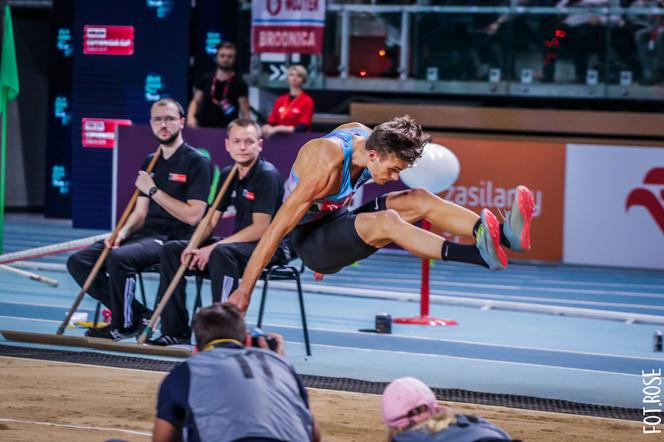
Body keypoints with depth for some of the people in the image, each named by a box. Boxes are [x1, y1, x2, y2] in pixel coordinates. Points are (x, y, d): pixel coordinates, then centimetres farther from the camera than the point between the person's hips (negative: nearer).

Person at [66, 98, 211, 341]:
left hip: (174, 239, -8)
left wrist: (153, 190, -12)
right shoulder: (150, 162, 17)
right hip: (146, 234, 8)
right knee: (78, 262, -6)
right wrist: (122, 232, -4)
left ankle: (122, 326, -13)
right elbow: (140, 213, 17)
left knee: (119, 257, -35)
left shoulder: (196, 162, -5)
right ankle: (138, 315, -4)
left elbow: (193, 215, -14)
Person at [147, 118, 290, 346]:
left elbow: (260, 229, -21)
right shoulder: (228, 175, 9)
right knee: (171, 249, 1)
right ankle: (176, 330, 0)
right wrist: (195, 246, -11)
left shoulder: (267, 175, -15)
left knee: (222, 253, -38)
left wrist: (213, 248, -23)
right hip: (239, 243, 9)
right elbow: (211, 219, 10)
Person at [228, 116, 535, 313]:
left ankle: (503, 235, -25)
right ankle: (476, 254, -52)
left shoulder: (366, 136, -8)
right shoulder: (326, 168, -32)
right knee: (386, 221, -34)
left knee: (420, 199, -10)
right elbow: (277, 228, -31)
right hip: (309, 241, -9)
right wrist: (244, 290, -31)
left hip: (337, 222, 9)